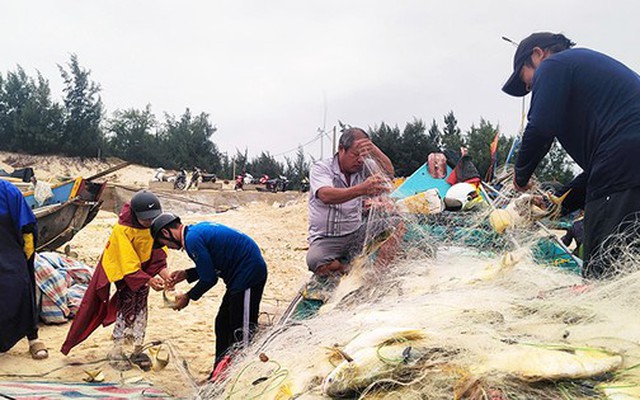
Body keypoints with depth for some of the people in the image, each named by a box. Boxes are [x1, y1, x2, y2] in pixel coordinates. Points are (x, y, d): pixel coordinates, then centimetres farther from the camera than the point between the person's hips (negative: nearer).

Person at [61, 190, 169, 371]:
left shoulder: (154, 223, -17)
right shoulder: (122, 230, -32)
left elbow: (159, 246, -11)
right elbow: (129, 264, -31)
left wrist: (162, 269, -26)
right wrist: (148, 281, -38)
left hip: (143, 266, 5)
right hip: (121, 268, -5)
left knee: (140, 305, 5)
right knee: (127, 304, -10)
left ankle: (138, 349, 14)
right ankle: (117, 351, 4)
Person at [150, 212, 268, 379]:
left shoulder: (192, 239, -16)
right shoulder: (199, 229, 14)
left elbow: (209, 279, -15)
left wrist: (188, 297, 0)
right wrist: (186, 274, 15)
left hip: (249, 274, -11)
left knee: (241, 331, -5)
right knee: (223, 324, 17)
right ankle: (219, 376, 27)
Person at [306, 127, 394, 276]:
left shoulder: (363, 167, 6)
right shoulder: (321, 168, -11)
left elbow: (388, 171, -7)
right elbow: (326, 196, -31)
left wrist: (374, 149, -22)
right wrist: (361, 189, -47)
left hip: (356, 233, 5)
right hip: (326, 239, -4)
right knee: (315, 261, -35)